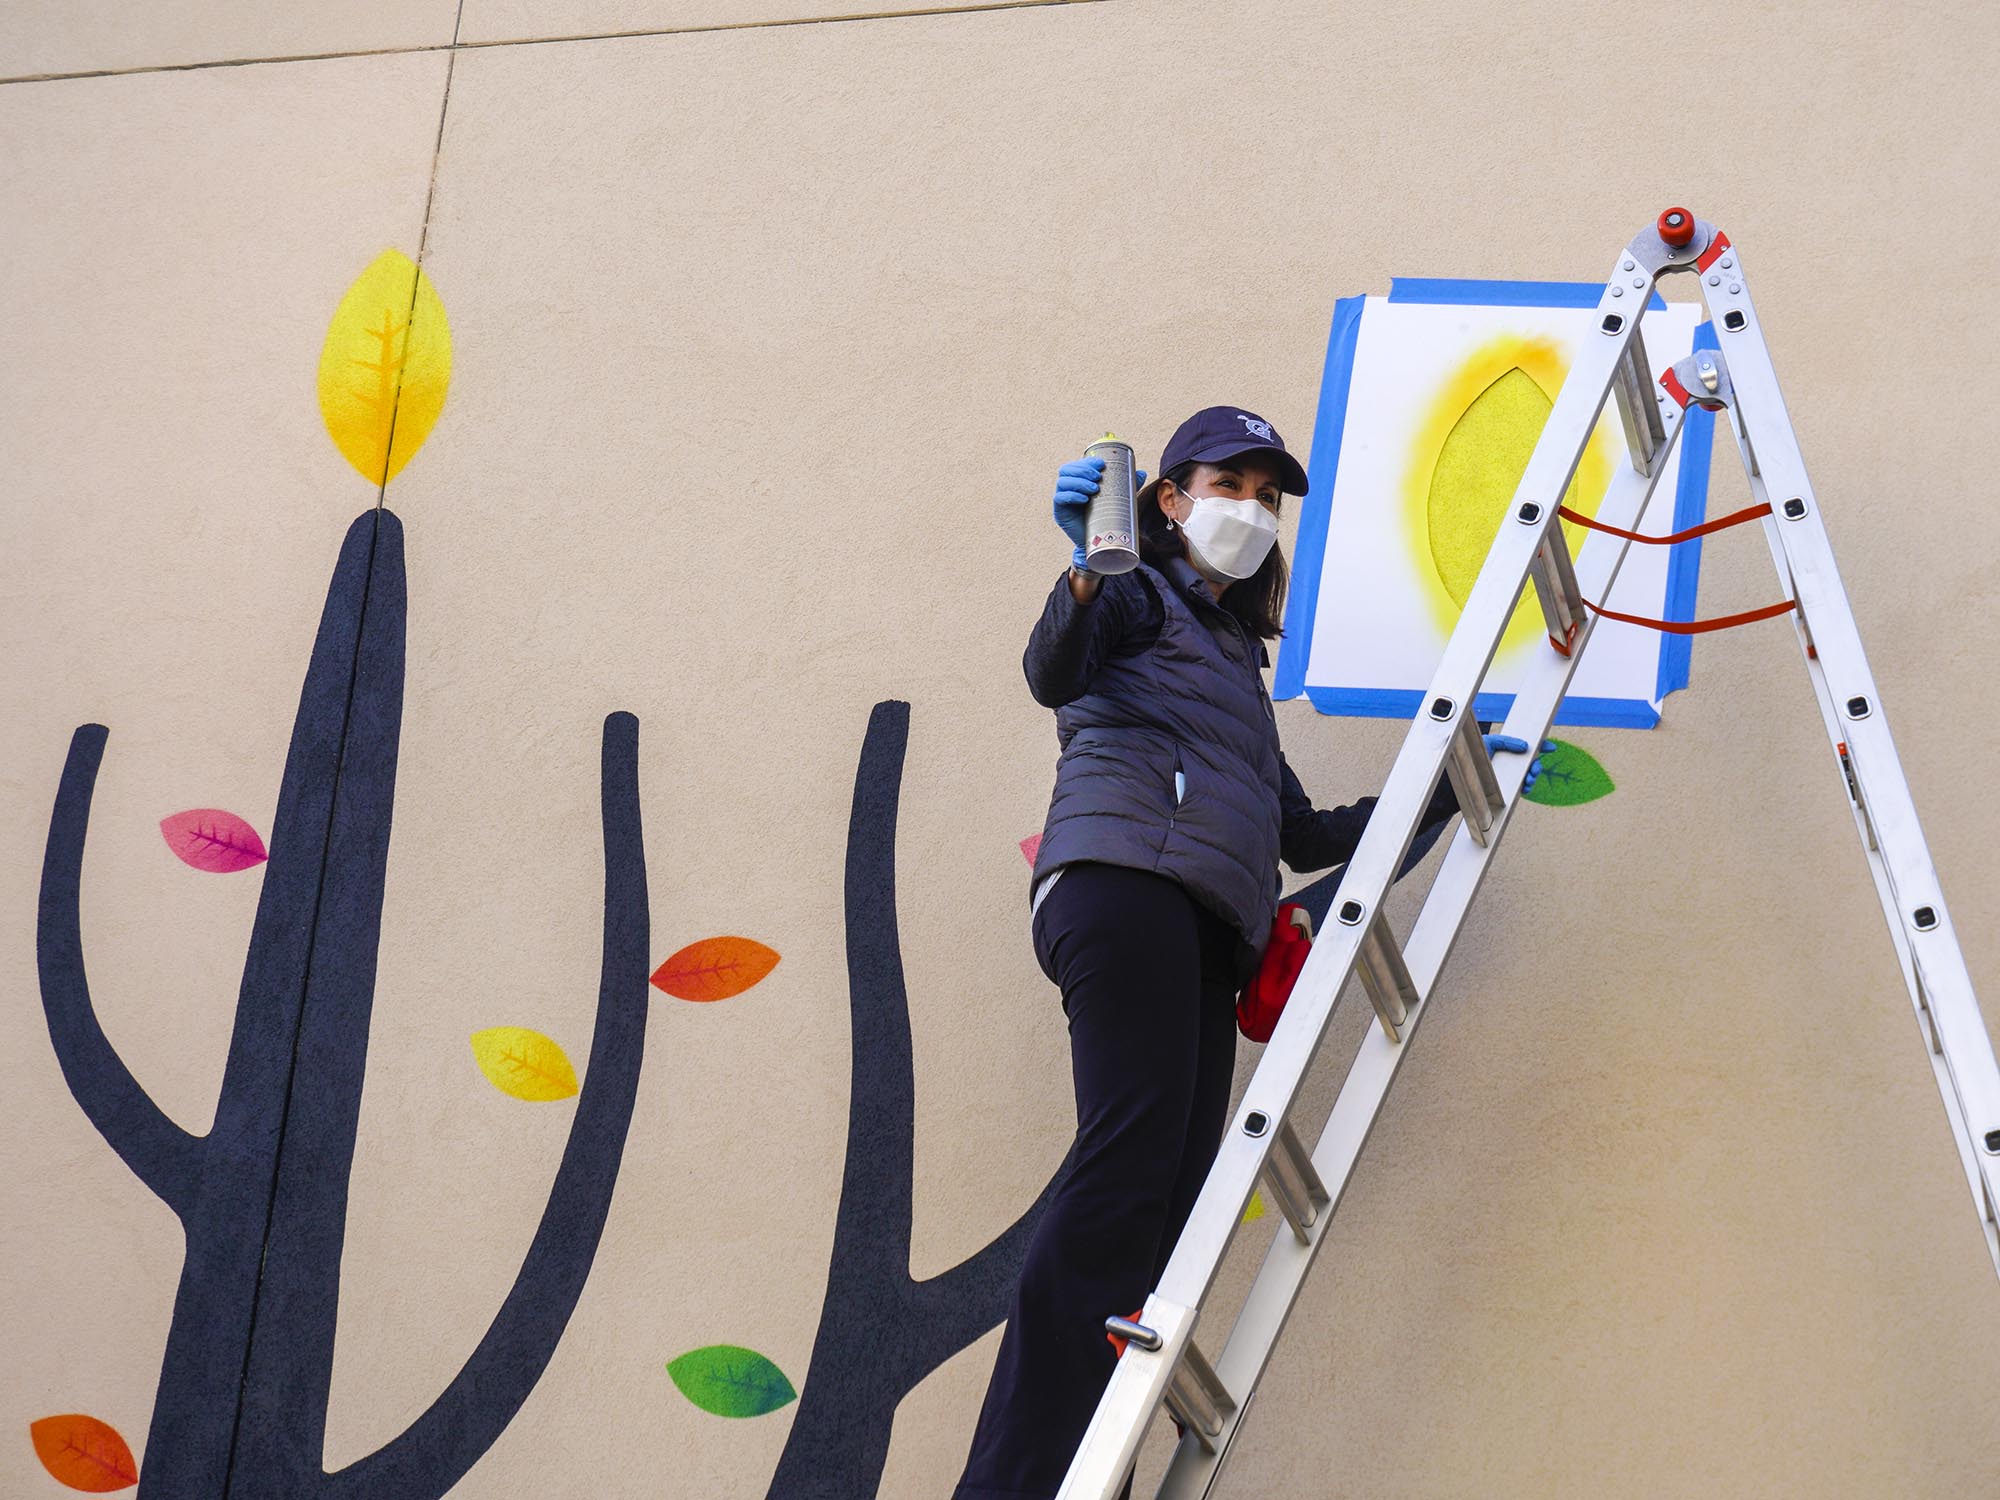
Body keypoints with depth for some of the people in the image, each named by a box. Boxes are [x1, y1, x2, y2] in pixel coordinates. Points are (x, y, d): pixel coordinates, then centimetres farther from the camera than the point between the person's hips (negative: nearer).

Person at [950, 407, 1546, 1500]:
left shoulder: (1235, 658, 36)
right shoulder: (1140, 597, 14)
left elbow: (1303, 836, 35)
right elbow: (1055, 674, -10)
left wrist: (1447, 786, 31)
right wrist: (1086, 571, -29)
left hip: (1206, 934, 8)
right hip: (1124, 878, -8)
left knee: (1168, 1195, -9)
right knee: (1132, 1159, -24)